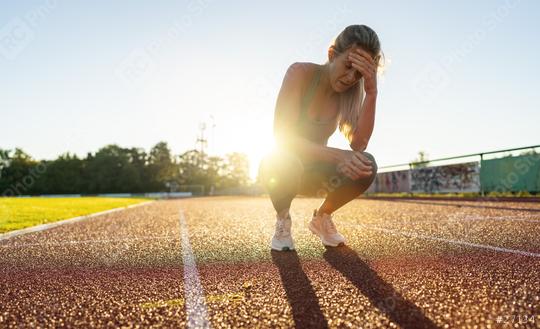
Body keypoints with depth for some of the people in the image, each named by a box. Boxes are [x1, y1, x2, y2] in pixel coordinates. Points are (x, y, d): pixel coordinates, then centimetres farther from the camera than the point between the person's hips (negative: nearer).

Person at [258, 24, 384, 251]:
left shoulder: (351, 92, -7)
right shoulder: (301, 73, -20)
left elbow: (358, 144, -21)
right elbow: (283, 137, -28)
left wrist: (371, 92, -28)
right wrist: (337, 155, -39)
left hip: (312, 173, 4)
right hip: (280, 168, -3)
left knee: (366, 166, -24)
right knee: (286, 161, -39)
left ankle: (322, 217, 4)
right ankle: (282, 221, -6)